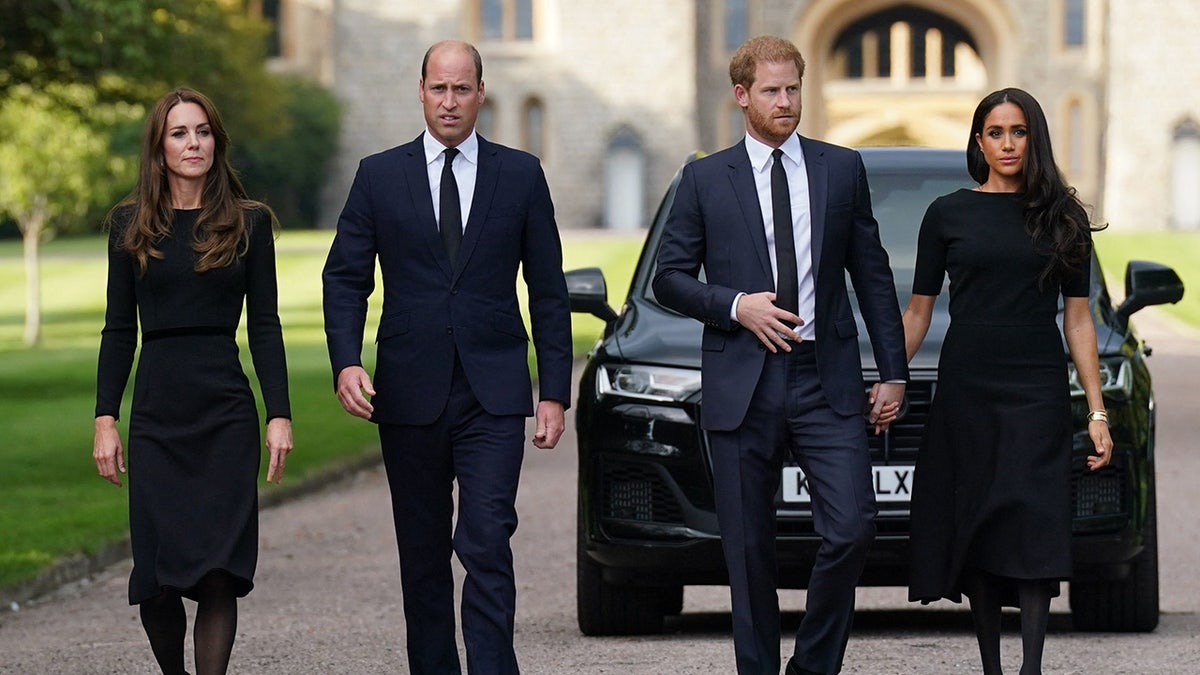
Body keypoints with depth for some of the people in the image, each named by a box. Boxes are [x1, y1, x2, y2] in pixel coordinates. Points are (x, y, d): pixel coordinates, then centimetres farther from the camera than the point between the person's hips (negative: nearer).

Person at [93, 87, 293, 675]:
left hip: (226, 412, -1)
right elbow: (119, 329, 8)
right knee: (157, 579, 0)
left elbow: (264, 326, 4)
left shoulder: (249, 223, 4)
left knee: (218, 572, -8)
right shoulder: (130, 224, 7)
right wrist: (105, 419, 1)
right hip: (156, 416, 1)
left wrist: (280, 415, -3)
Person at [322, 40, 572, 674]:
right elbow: (344, 278, 5)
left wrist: (555, 391, 2)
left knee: (487, 545, -13)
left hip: (493, 393, -1)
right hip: (410, 392, 1)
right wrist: (346, 363, -12)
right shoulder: (379, 175, 6)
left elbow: (548, 290, 7)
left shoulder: (521, 175, 5)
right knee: (422, 552, 8)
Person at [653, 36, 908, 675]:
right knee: (749, 548, 3)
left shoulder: (842, 169, 10)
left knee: (851, 528, -12)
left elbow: (873, 276, 12)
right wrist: (735, 305, -10)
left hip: (826, 382, 0)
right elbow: (669, 277, 7)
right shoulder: (705, 179, 6)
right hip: (742, 384, 0)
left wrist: (893, 373, 8)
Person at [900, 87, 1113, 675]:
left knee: (1035, 524, -12)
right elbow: (917, 312, 9)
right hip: (966, 389, 1)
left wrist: (1097, 411, 3)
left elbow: (1077, 318, 8)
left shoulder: (1062, 217, 8)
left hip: (1038, 389, 0)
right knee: (976, 526, 1)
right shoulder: (948, 214, 6)